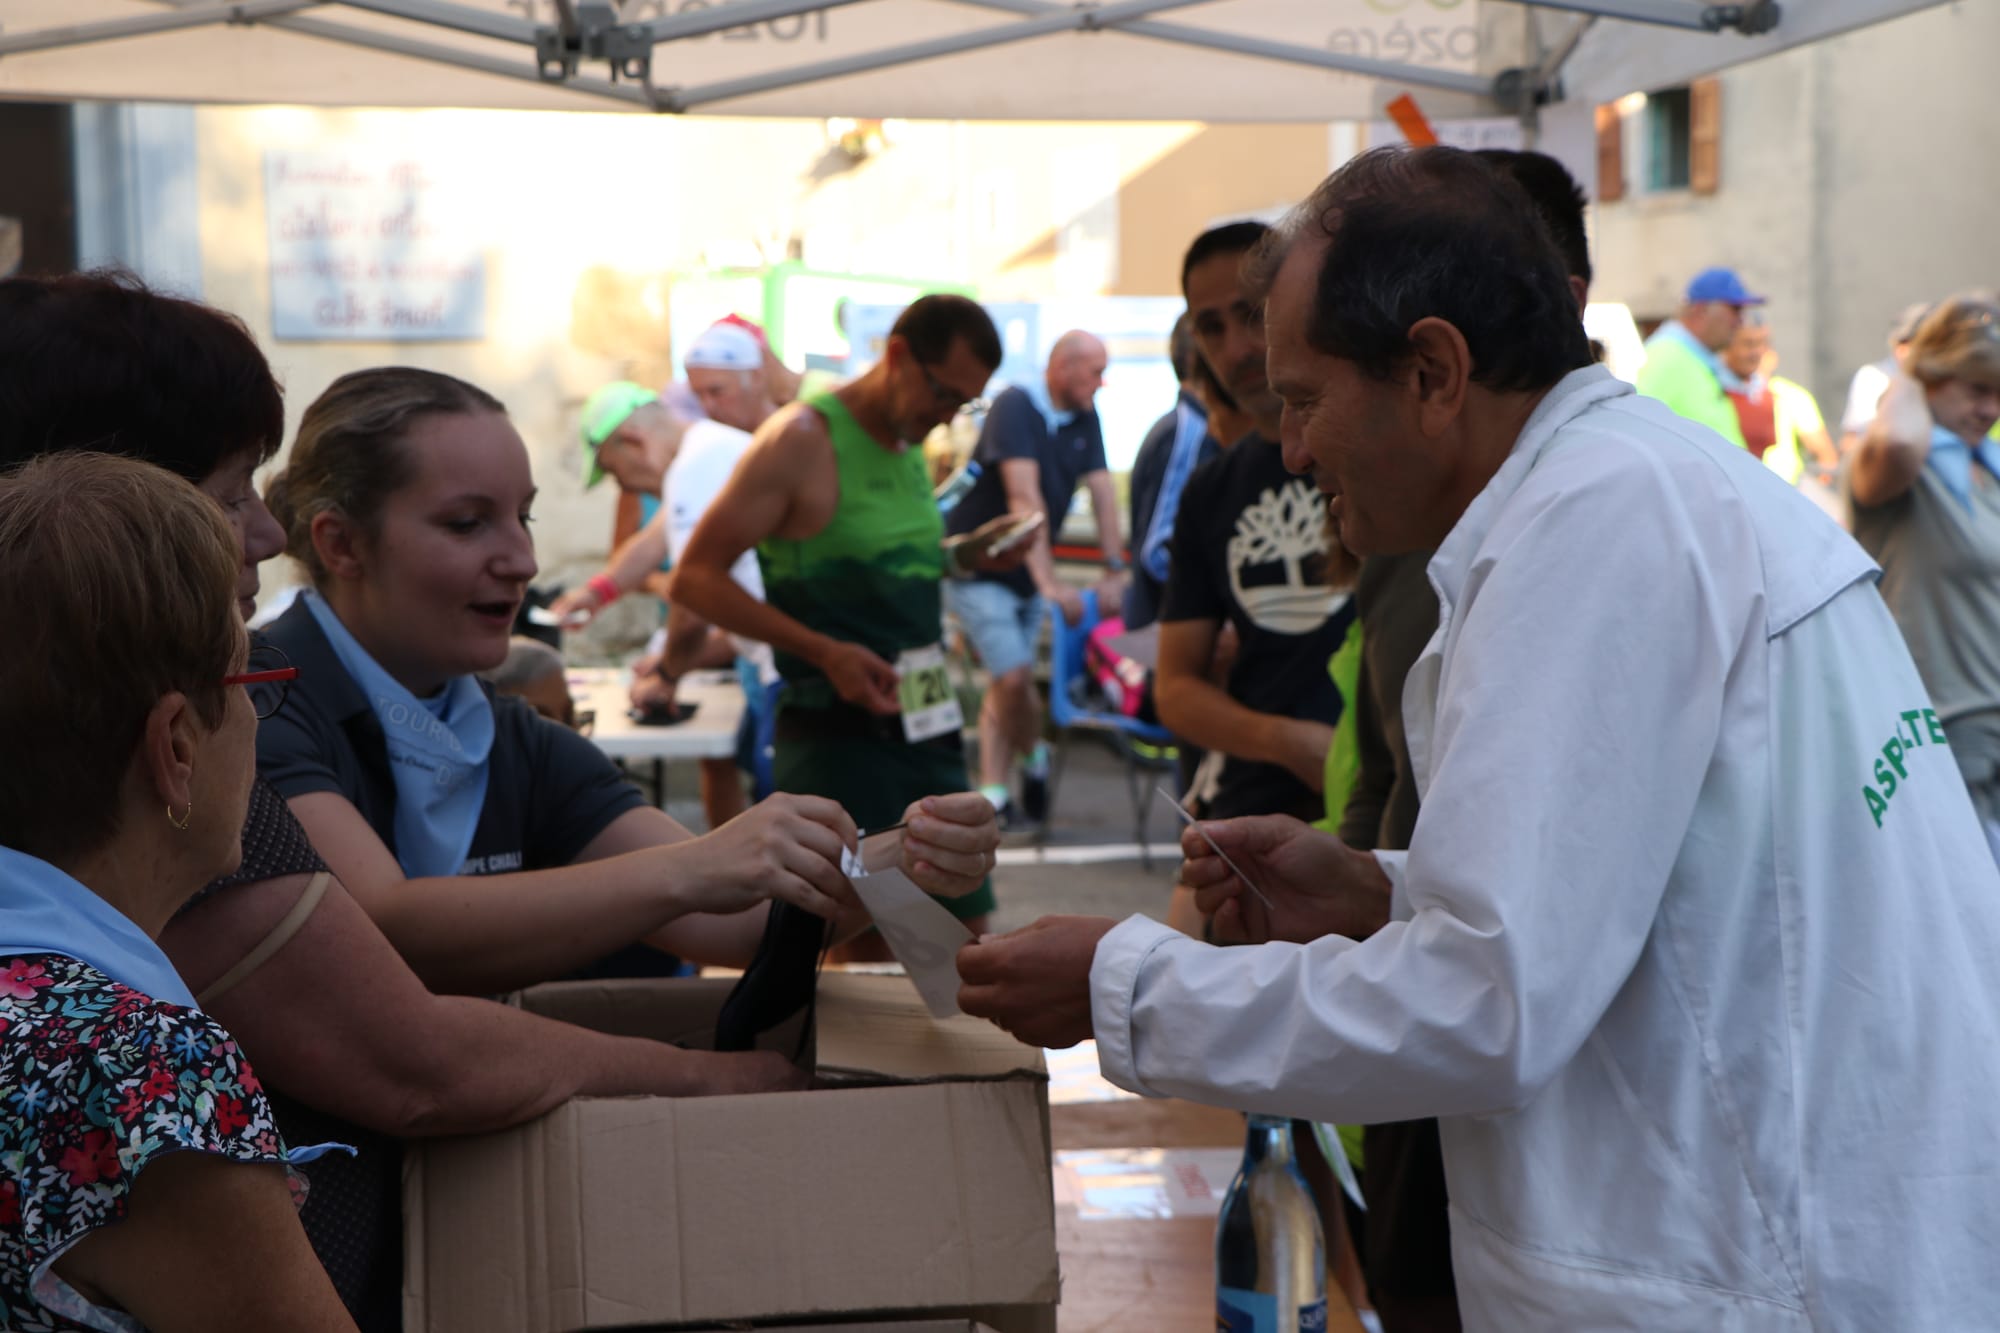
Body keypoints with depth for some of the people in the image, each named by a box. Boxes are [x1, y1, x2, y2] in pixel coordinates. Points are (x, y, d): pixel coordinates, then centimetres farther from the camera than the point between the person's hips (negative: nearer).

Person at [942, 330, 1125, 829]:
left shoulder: (1085, 419, 3)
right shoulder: (1015, 407, -20)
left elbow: (1102, 492, -2)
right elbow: (1024, 498, -29)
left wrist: (1116, 570, -10)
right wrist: (1049, 582, -35)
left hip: (1028, 574, 7)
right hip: (978, 567, -7)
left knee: (1006, 685, 8)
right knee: (1014, 677, -13)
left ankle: (993, 794, 12)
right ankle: (1035, 759, 11)